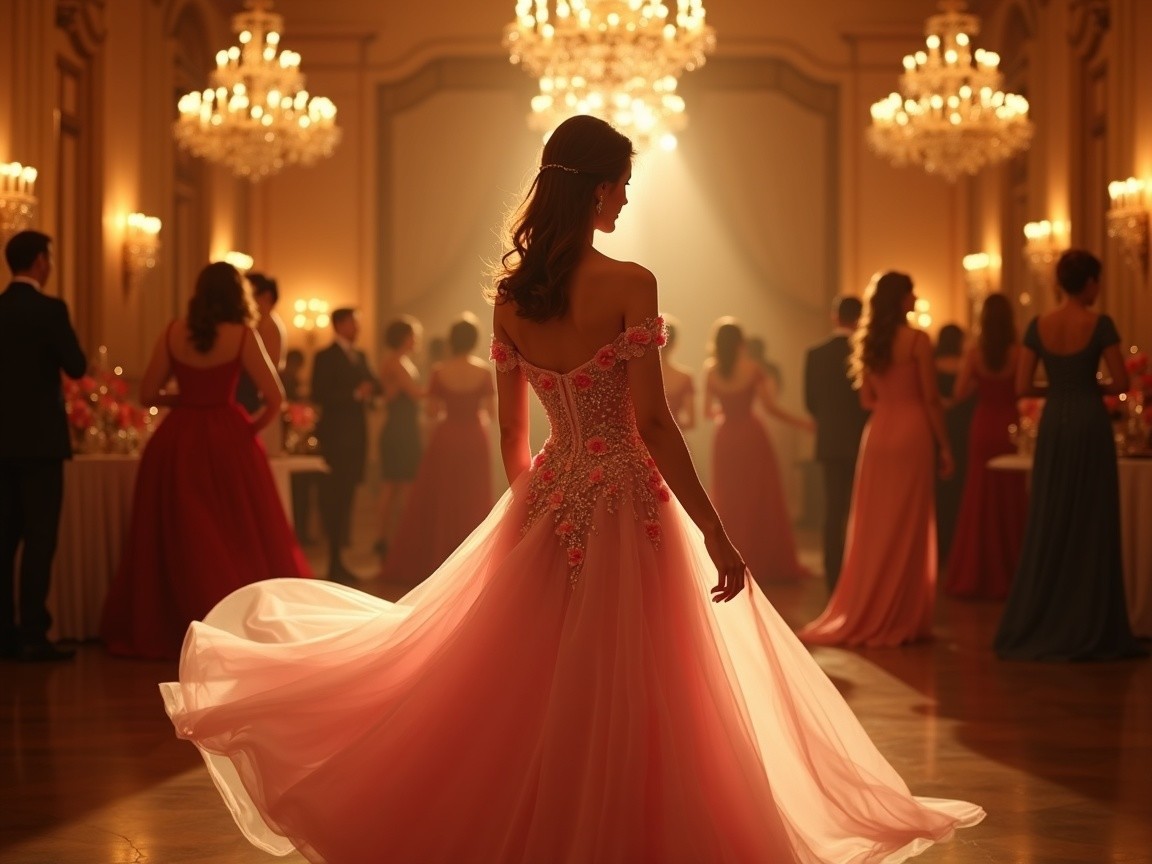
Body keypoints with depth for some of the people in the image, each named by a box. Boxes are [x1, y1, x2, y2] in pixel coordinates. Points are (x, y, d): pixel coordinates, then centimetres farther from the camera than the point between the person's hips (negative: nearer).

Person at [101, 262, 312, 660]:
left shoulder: (173, 332, 2)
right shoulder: (242, 335, -5)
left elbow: (148, 394, 3)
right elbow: (274, 399, -7)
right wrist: (251, 427, 8)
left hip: (176, 442, 3)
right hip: (226, 442, -3)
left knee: (180, 538, 10)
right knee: (241, 537, 5)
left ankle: (155, 628, 14)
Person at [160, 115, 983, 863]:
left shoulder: (510, 293, 4)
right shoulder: (629, 285, -14)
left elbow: (511, 429, 11)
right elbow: (653, 424, -17)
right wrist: (716, 534, -13)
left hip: (548, 504, 6)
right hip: (627, 504, -6)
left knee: (522, 694, 15)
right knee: (625, 703, 2)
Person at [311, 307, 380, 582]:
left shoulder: (360, 356, 18)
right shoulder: (325, 357, -6)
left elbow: (374, 385, 15)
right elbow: (319, 395, -15)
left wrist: (370, 389, -7)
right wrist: (355, 394, -19)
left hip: (356, 435, 8)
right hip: (336, 435, -7)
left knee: (346, 496, 9)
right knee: (335, 497, -9)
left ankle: (338, 561, 13)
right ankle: (334, 563, -7)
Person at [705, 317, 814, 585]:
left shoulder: (711, 370, -3)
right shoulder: (752, 368, -9)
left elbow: (708, 410, 3)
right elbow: (771, 407, -10)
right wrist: (802, 422, 0)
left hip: (725, 437, 2)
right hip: (751, 435, -2)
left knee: (730, 501, 10)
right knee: (761, 500, 6)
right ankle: (770, 562, 8)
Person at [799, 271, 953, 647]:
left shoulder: (868, 341, 8)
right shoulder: (917, 340, -10)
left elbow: (867, 399, 12)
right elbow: (930, 398, -9)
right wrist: (944, 446, -3)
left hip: (878, 433, 6)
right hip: (911, 432, -6)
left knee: (875, 525, 11)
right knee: (908, 526, 1)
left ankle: (867, 613, 15)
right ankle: (901, 617, 5)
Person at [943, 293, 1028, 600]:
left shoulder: (974, 353, -7)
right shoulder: (1018, 353, -10)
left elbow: (959, 394, -6)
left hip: (983, 428, 1)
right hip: (1010, 427, -1)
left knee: (980, 499, 8)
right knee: (1010, 499, 8)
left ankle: (976, 576, 11)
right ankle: (1007, 573, 10)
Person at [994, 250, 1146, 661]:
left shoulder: (1038, 326, 2)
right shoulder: (1099, 324, -9)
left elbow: (1022, 387, 1)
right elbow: (1121, 383, -8)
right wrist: (1094, 387, 11)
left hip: (1053, 424, 4)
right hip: (1090, 424, -4)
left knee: (1048, 524, 9)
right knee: (1090, 524, 3)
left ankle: (1035, 626, 11)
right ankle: (1086, 629, 5)